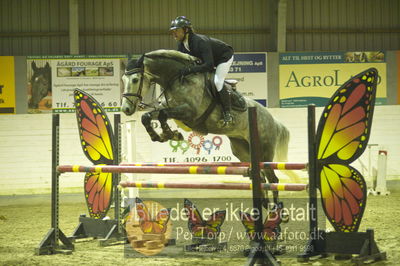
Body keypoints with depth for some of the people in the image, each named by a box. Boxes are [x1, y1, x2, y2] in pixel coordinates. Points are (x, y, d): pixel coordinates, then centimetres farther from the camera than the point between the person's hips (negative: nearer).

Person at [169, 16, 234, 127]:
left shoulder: (200, 41, -40)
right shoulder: (181, 45, -14)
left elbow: (209, 65, -45)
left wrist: (190, 69, -50)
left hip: (224, 56, -9)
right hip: (208, 58, 9)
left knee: (218, 82, -24)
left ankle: (228, 113, -16)